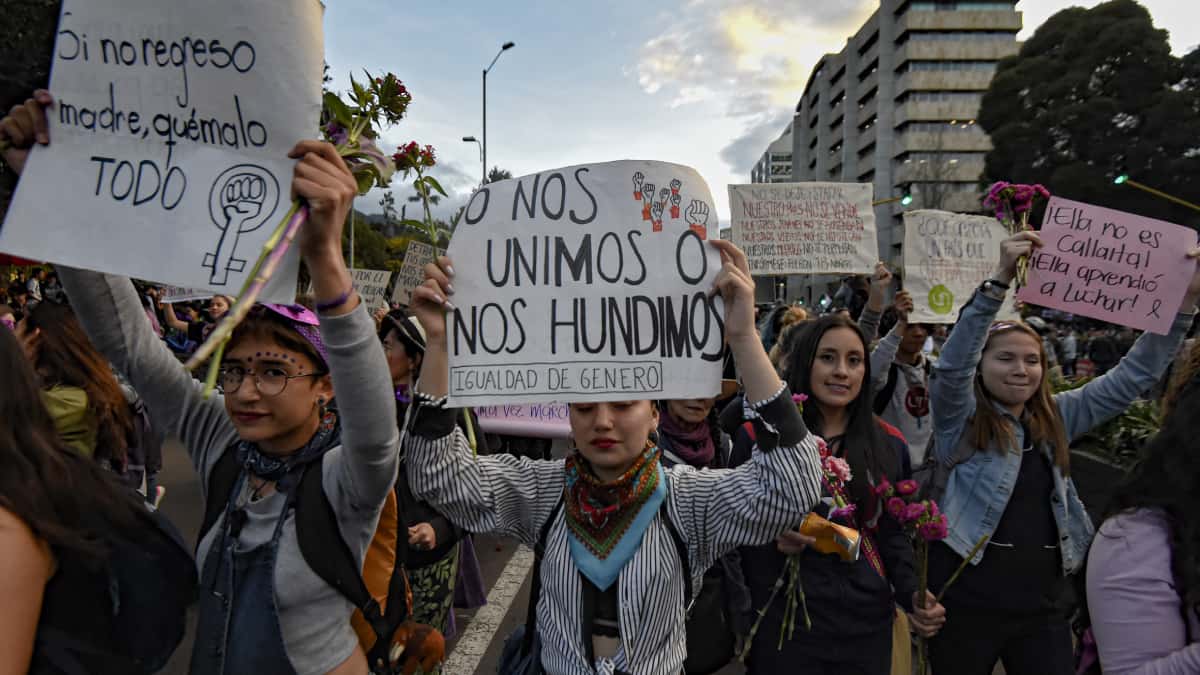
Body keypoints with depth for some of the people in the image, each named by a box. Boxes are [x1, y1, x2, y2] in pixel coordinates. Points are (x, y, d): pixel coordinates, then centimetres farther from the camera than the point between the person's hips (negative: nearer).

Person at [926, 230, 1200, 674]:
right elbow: (952, 364, -25)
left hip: (1042, 606, 5)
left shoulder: (1056, 418, 7)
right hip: (966, 603, -4)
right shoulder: (960, 419, -8)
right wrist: (1000, 280, -34)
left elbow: (1134, 376, 8)